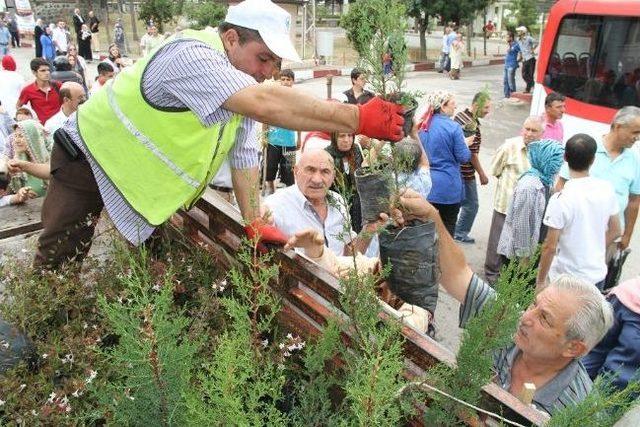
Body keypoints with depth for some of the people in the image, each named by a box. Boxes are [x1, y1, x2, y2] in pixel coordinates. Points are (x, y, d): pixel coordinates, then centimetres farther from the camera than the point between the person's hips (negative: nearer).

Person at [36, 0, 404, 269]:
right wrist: (357, 118, -50)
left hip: (145, 184, 8)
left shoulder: (238, 81, -4)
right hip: (90, 158, -7)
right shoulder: (192, 57, -32)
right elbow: (266, 104, -48)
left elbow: (244, 153, 1)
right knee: (58, 264, 1)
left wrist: (254, 222, -5)